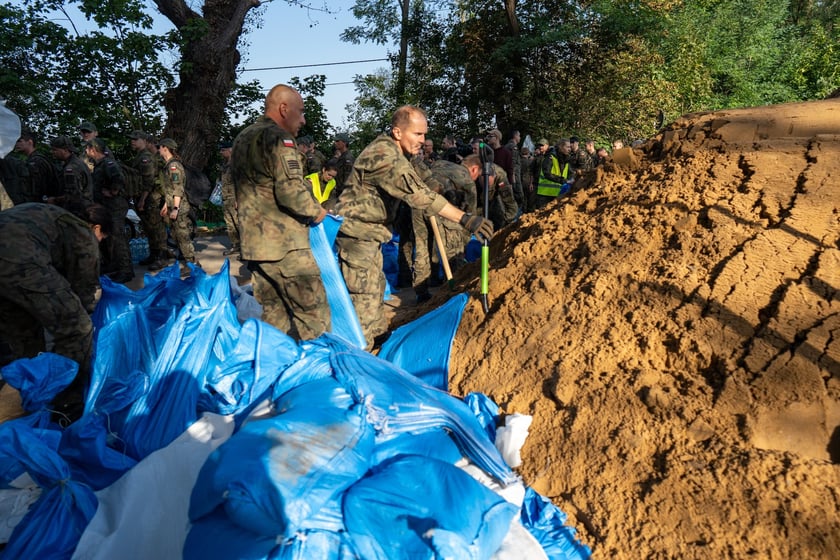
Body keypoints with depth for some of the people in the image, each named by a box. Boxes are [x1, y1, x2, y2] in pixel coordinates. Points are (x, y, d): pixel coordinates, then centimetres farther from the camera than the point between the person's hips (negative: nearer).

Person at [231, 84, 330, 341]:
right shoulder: (278, 139, -11)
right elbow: (290, 190, -20)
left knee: (272, 315, 15)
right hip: (285, 245, -9)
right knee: (312, 312, -4)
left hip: (253, 243, 9)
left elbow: (230, 188, 25)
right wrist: (316, 211, -4)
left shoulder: (242, 139, 20)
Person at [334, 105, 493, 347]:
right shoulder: (385, 156, -26)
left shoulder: (390, 148, 6)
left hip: (369, 231, 10)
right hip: (357, 233, -10)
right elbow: (419, 194, -35)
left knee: (376, 285, 21)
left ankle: (376, 333, 38)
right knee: (365, 294, -7)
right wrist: (465, 218, -38)